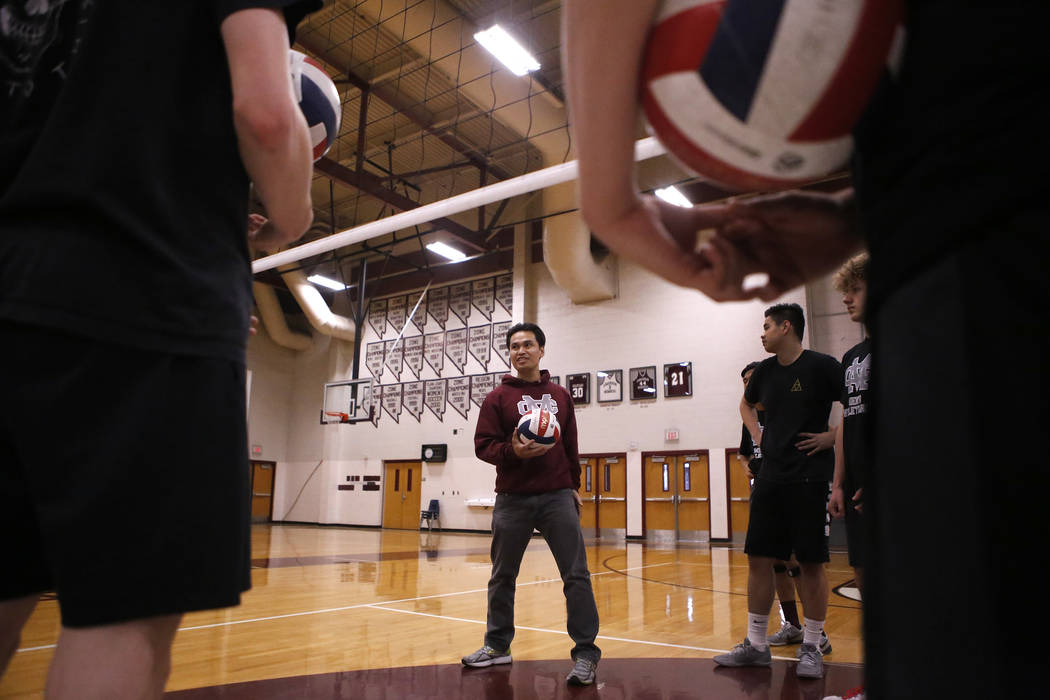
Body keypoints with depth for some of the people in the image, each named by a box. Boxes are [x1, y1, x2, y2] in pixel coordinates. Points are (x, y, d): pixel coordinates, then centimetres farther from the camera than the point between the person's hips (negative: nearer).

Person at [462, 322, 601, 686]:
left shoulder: (560, 396, 10)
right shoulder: (497, 398, 3)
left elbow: (571, 446, 15)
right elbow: (483, 445, -3)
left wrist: (574, 485, 14)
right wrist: (513, 451, -20)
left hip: (558, 497, 1)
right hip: (512, 499, 0)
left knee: (576, 574, -4)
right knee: (502, 577, 11)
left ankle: (586, 653, 5)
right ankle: (498, 645, 28)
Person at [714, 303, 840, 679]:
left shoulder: (821, 366, -8)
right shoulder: (765, 370, 10)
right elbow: (747, 404, 29)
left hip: (810, 478, -5)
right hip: (770, 477, 6)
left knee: (811, 562, 1)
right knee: (759, 559, 5)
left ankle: (811, 648, 16)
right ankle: (756, 645, 15)